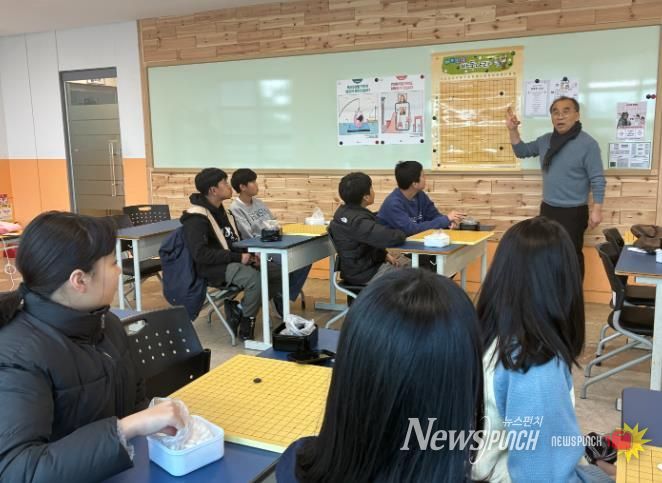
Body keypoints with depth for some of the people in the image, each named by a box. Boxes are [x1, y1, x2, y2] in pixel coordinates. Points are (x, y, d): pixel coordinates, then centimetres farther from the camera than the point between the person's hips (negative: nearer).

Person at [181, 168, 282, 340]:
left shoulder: (220, 211, 13)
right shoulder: (196, 218, -15)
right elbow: (200, 254, -24)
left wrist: (249, 254, -1)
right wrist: (237, 257, -24)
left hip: (233, 260, 9)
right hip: (214, 267, -9)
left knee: (277, 273, -2)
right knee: (255, 279, -32)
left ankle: (240, 310, 1)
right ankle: (246, 328, -13)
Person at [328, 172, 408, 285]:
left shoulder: (344, 212, 0)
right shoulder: (358, 222, -29)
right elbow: (392, 237, -36)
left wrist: (385, 255, 1)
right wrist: (401, 234, -13)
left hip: (359, 265, 9)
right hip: (363, 274, -9)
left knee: (407, 262, 17)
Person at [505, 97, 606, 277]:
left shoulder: (587, 143, -12)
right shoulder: (545, 140, 5)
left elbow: (597, 180, -13)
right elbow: (522, 151, 19)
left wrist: (596, 210, -17)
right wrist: (513, 129, 3)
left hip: (573, 212, -6)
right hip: (547, 209, 6)